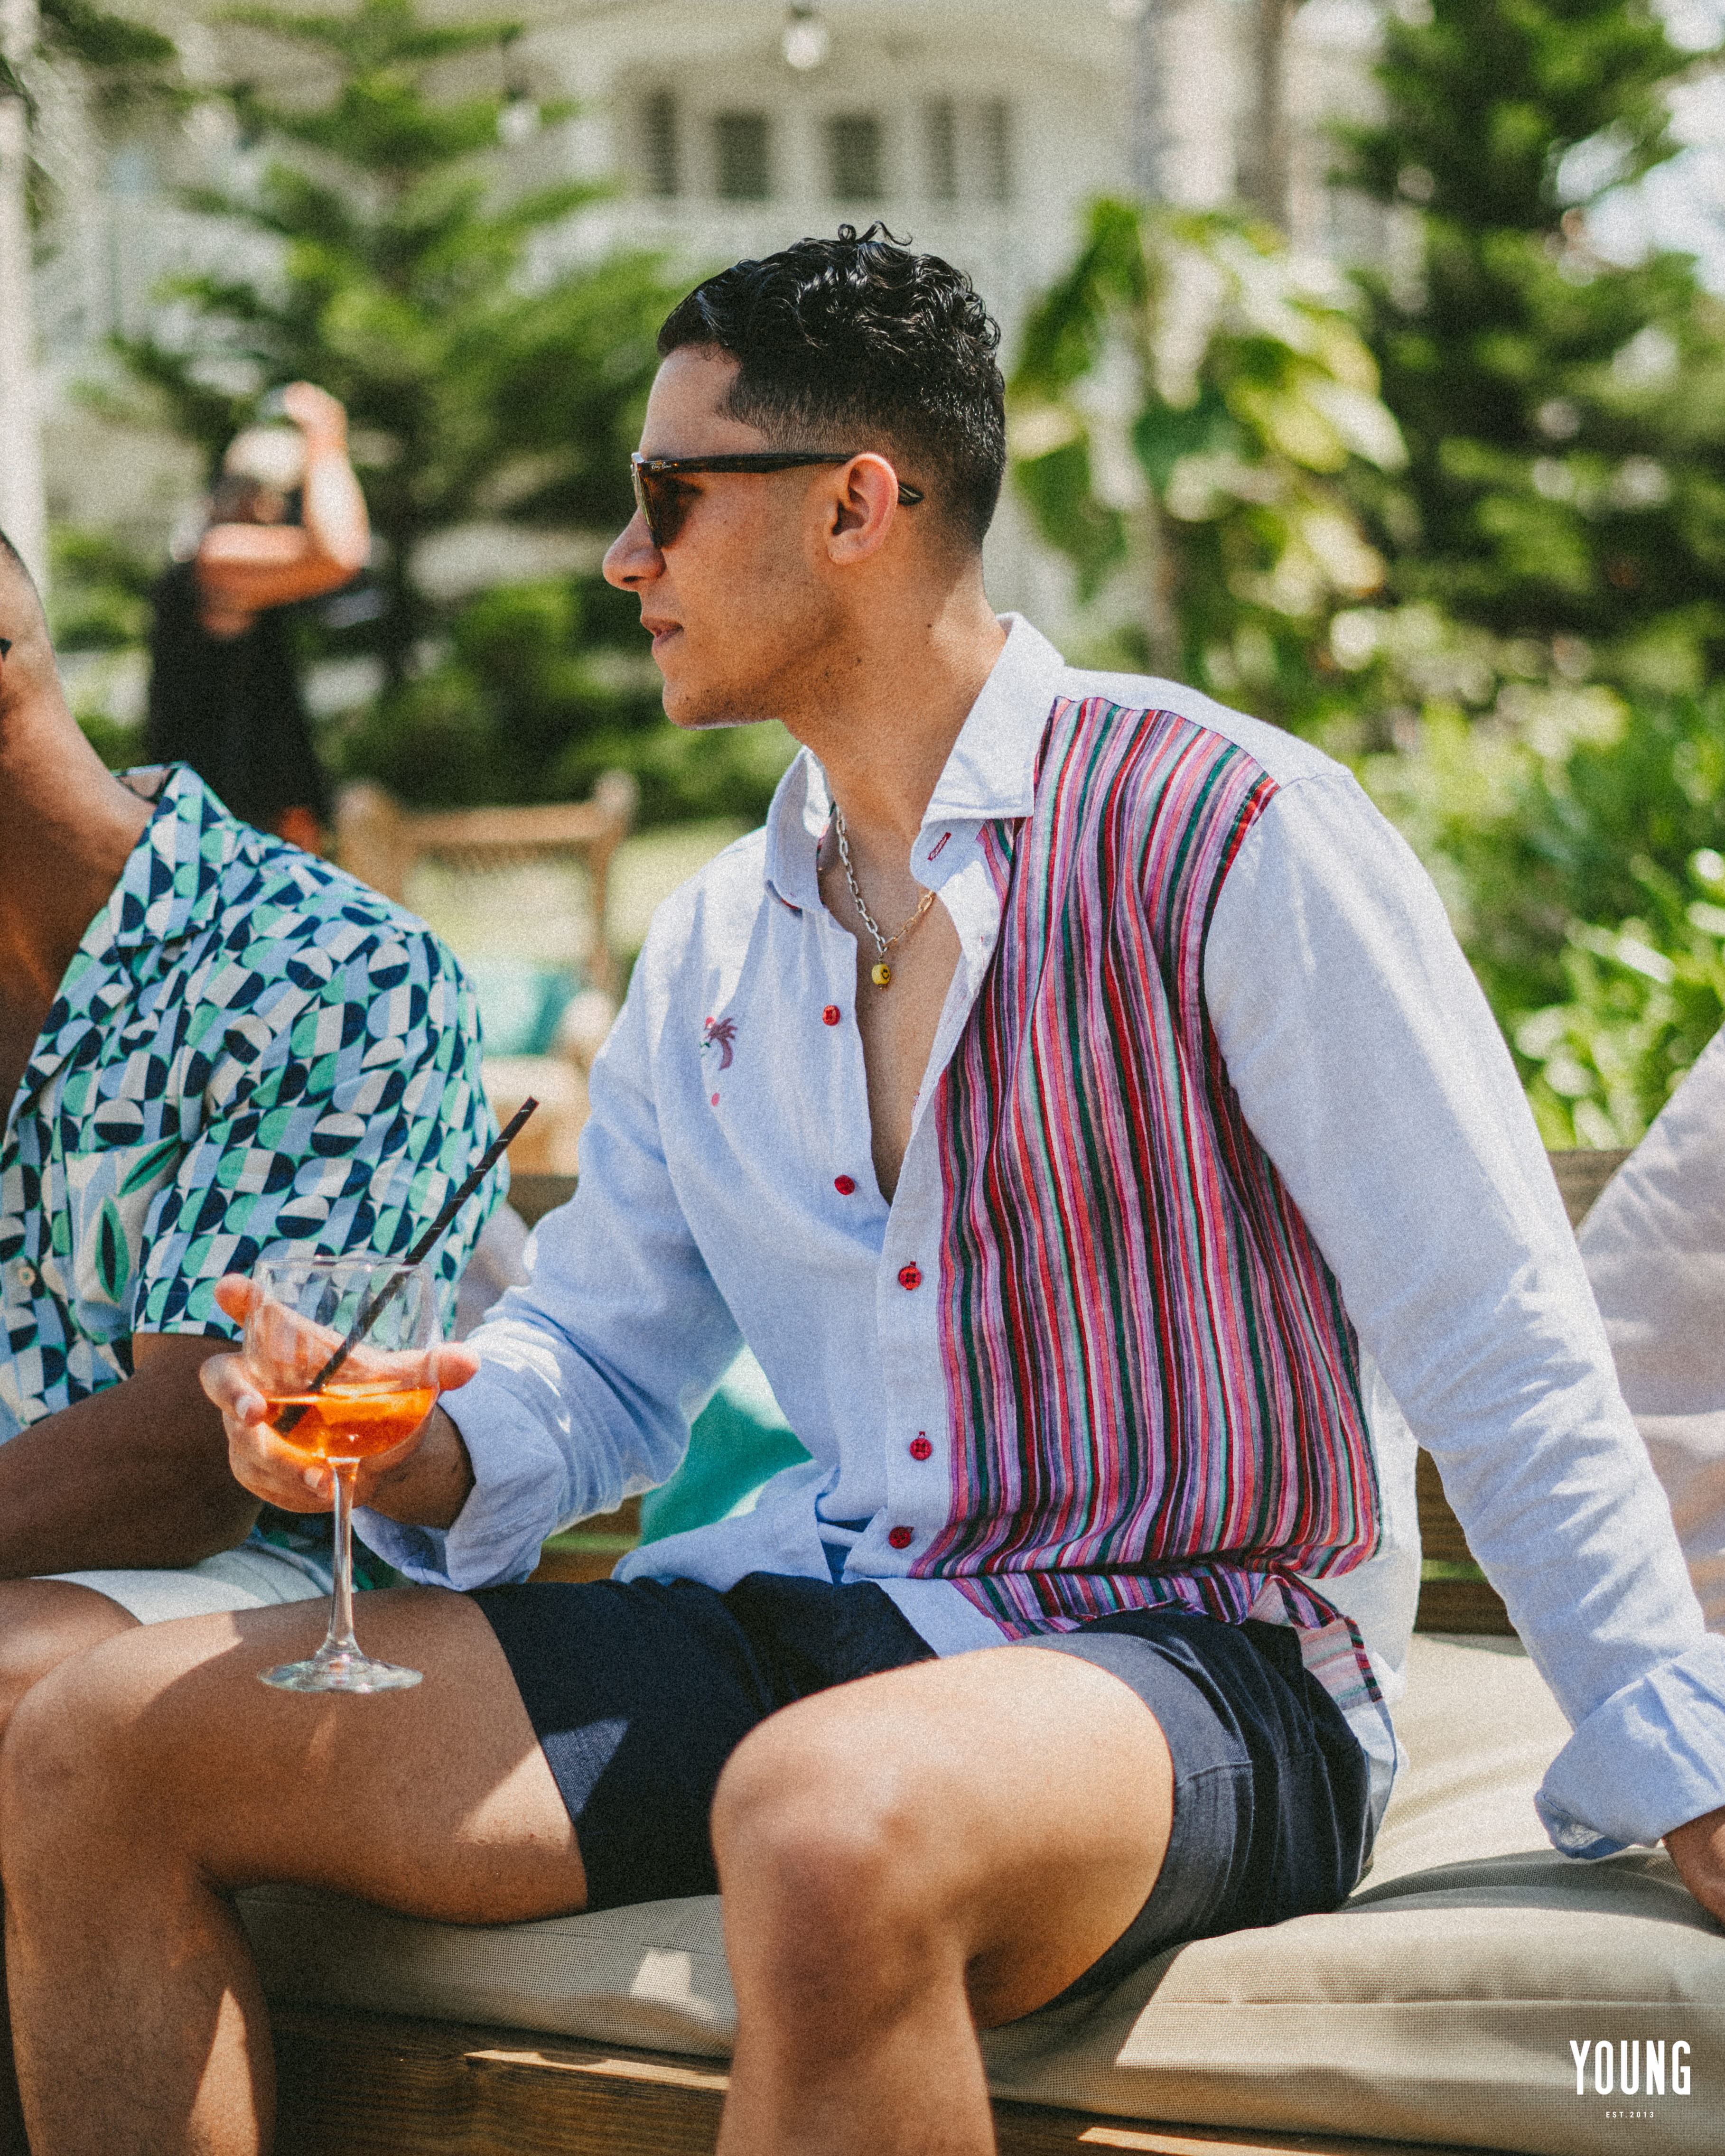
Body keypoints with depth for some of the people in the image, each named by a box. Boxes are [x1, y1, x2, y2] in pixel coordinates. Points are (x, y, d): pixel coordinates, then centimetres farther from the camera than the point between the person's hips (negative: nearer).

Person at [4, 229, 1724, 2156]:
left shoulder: (1222, 830, -9)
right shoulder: (711, 950, 14)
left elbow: (1506, 1362, -9)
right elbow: (595, 1354, 20)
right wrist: (417, 1450, -3)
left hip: (1196, 1661, -7)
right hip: (807, 1624, 7)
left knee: (833, 1826, -44)